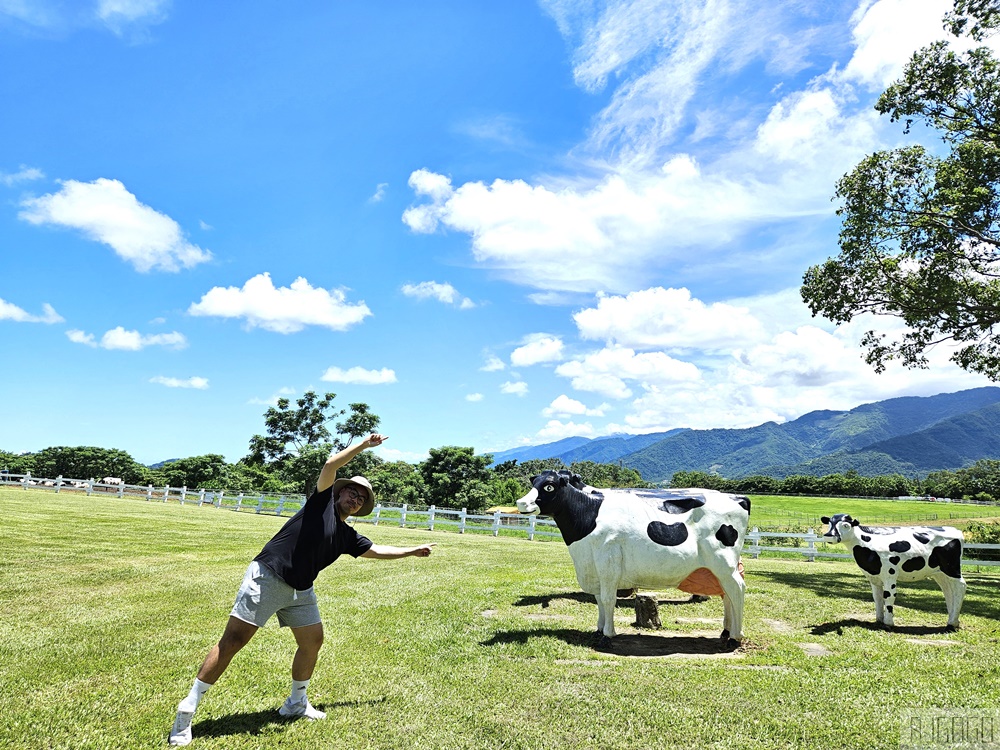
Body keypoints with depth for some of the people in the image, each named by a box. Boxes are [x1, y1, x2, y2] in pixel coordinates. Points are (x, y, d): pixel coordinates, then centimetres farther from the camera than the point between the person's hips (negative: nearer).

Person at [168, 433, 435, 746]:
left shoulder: (348, 536, 15)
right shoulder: (322, 501, -1)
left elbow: (378, 550, 25)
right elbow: (331, 464, -13)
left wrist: (413, 551, 27)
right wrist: (365, 444, -10)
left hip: (300, 591, 8)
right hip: (266, 577, -7)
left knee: (313, 641, 7)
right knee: (233, 640, -7)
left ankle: (296, 703, 29)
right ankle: (188, 709, 3)